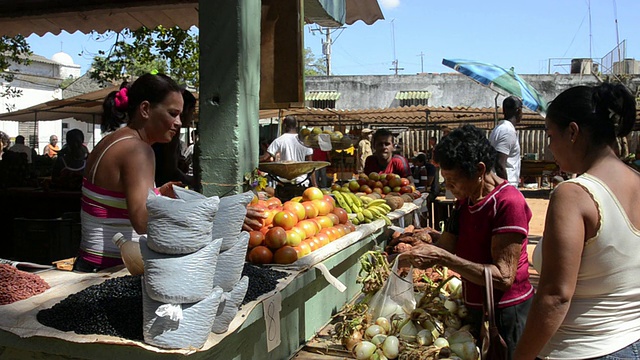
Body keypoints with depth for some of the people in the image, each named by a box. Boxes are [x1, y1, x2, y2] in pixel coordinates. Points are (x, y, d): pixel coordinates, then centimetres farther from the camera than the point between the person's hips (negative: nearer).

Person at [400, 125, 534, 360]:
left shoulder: (508, 203, -22)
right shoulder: (464, 200, 5)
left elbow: (503, 277, -26)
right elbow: (448, 245, 8)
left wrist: (441, 258, -29)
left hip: (506, 313, -8)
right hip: (475, 309, 8)